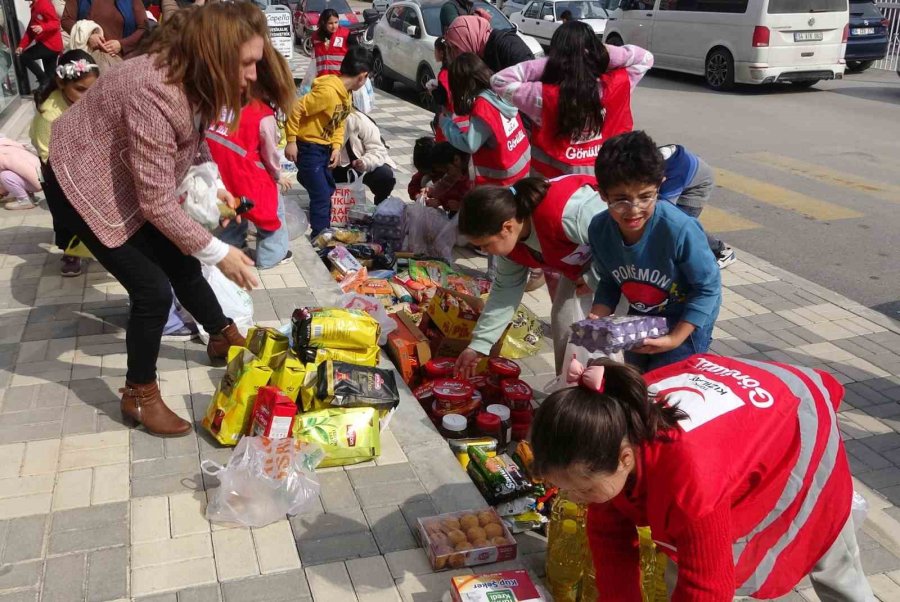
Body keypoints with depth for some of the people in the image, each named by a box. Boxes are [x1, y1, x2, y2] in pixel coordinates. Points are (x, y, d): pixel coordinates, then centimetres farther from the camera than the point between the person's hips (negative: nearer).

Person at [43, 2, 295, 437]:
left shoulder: (192, 75, -11)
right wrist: (219, 253, -22)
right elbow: (158, 205, -30)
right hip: (84, 186, -8)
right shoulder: (155, 96, -37)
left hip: (128, 179, 8)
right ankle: (138, 396, 10)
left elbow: (193, 137, 12)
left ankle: (223, 336, 39)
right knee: (153, 288, -9)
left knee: (180, 262, 16)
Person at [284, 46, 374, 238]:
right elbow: (295, 109, -26)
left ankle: (325, 233, 33)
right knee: (321, 196, -7)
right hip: (308, 148, -10)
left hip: (325, 148, 10)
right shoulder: (328, 91, -27)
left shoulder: (346, 93, 3)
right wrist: (291, 141, -21)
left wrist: (337, 147, -2)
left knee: (328, 190, 19)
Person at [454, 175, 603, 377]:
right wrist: (479, 344, -2)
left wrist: (593, 279, -21)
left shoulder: (569, 213, -43)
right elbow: (506, 289, -2)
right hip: (583, 261, 7)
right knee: (565, 321, 4)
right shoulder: (509, 236, -13)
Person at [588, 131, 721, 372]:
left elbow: (708, 287, -22)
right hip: (640, 317, 5)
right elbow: (609, 282, -2)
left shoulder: (680, 230, -34)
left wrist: (675, 339, -24)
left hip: (687, 319, -5)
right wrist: (597, 321, -19)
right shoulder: (599, 230, -19)